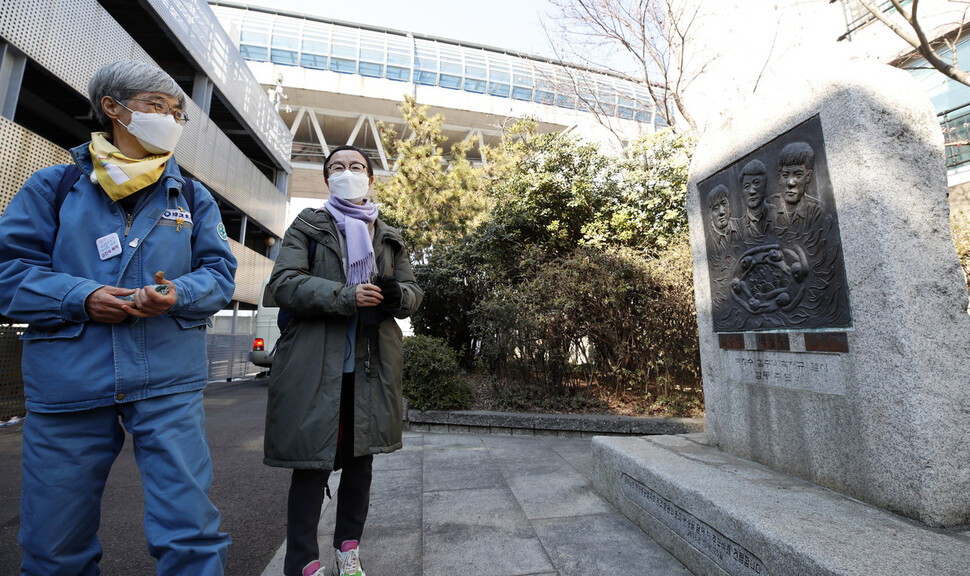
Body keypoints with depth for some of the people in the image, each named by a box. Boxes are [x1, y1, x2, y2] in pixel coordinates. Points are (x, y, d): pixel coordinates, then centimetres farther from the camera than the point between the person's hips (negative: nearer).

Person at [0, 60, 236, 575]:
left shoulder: (193, 198, 11)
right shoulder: (54, 185, 9)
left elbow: (220, 272, 5)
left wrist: (178, 294, -14)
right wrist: (80, 297, -13)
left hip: (168, 381, 0)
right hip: (67, 378, 1)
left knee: (190, 533, -2)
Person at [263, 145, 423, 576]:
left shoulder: (389, 238, 17)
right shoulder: (307, 226, 8)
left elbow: (414, 292, 13)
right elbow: (283, 283, -5)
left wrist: (396, 294, -12)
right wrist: (346, 296, -19)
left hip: (372, 366, 4)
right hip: (315, 365, -3)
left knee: (360, 460, 13)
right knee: (312, 463, 1)